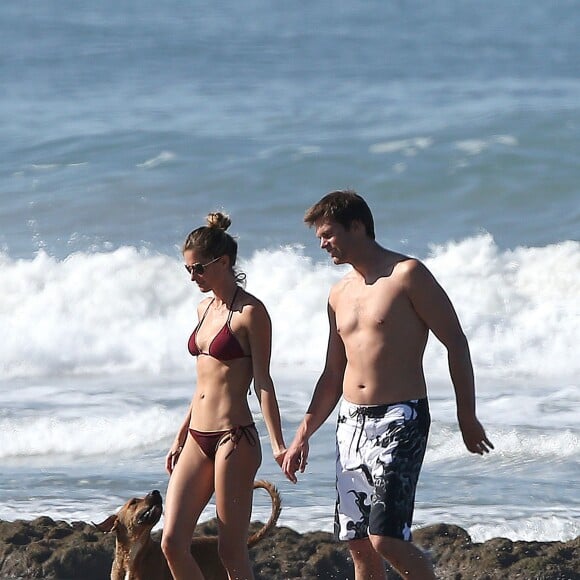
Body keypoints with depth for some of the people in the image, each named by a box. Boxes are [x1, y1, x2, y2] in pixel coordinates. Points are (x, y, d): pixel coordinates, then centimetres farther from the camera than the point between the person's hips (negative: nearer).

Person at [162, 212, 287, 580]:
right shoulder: (205, 309, 15)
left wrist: (278, 445, -16)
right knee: (172, 543, -1)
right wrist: (181, 438, 23)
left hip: (234, 439, -8)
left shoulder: (250, 312, -8)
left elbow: (263, 382, -11)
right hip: (198, 438, 8)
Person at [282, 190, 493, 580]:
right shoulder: (340, 295, 16)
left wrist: (467, 417, -8)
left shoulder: (407, 275, -7)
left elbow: (456, 343, -7)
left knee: (387, 539, -18)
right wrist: (303, 436, 16)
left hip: (399, 420, -7)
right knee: (358, 544, 5)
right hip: (351, 422, 7)